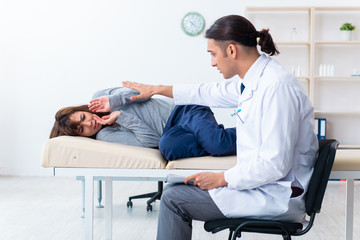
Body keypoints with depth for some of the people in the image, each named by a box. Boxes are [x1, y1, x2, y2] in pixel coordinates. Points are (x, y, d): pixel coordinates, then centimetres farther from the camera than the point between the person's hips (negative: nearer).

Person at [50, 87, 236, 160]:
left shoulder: (100, 96, 5)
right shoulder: (104, 136, -2)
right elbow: (151, 140, -11)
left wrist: (113, 101, -11)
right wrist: (121, 117, -15)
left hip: (182, 111, 0)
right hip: (170, 132, 0)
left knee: (217, 142, -32)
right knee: (167, 146, -40)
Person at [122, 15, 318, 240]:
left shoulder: (276, 86, -24)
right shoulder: (254, 81, 6)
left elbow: (275, 165, -26)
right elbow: (211, 92, 24)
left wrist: (221, 178, -15)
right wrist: (157, 89, 32)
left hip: (277, 196, -9)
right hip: (260, 182, 9)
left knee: (174, 199, -9)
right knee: (176, 188, 13)